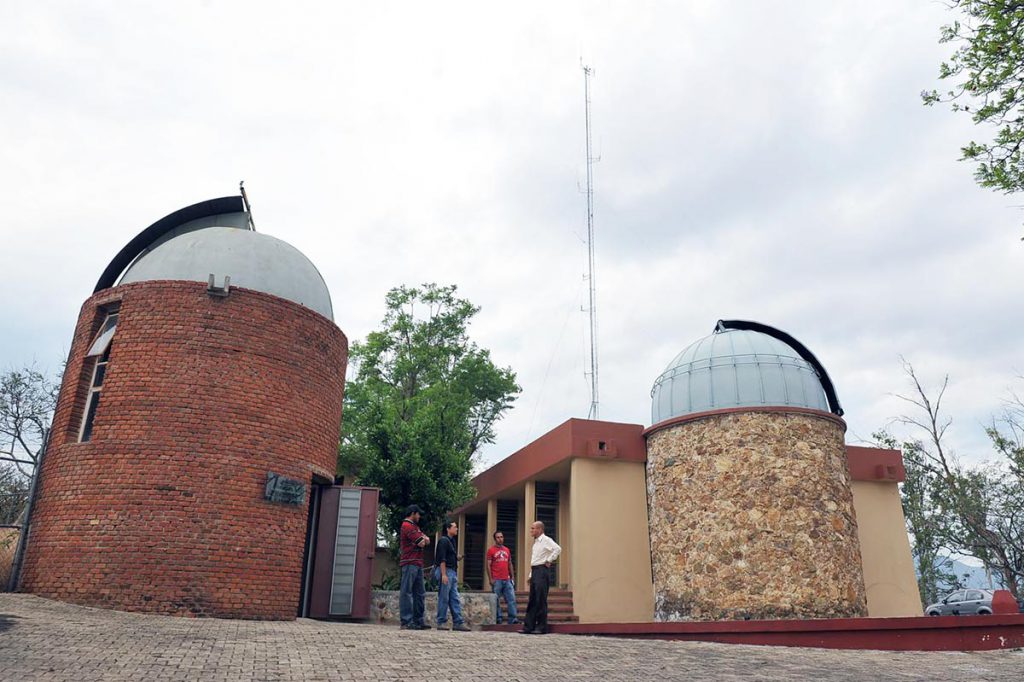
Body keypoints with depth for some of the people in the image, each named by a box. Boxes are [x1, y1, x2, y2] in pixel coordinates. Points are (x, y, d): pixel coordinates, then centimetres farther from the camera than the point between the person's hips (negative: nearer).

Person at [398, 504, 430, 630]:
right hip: (410, 563, -10)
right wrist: (422, 539, 6)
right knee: (406, 592, -8)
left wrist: (423, 538, -4)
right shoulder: (407, 526, -9)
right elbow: (421, 543, -14)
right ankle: (406, 621, -9)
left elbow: (427, 540, 15)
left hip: (418, 564, 10)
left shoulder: (414, 526, 23)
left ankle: (418, 620, 14)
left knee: (419, 593, 10)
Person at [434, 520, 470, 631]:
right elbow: (442, 559, -16)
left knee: (455, 599, 6)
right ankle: (441, 622, 3)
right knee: (444, 598, -4)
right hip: (445, 571, -10)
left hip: (452, 572, 10)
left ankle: (458, 622, 7)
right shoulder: (443, 540, -9)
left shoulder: (452, 541, 21)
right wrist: (443, 574, -22)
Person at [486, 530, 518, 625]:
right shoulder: (491, 550, -1)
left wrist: (512, 577, 13)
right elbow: (488, 565, -5)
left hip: (507, 580, 5)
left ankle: (512, 618, 1)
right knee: (496, 601, 0)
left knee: (511, 599, -1)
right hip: (496, 580, -5)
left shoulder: (507, 550, 15)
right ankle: (498, 619, 7)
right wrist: (490, 579, -11)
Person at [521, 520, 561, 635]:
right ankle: (528, 627, 11)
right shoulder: (536, 542, 19)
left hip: (542, 571, -9)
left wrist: (549, 561, -17)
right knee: (532, 600, 8)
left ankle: (541, 627, -2)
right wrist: (531, 575, 21)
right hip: (535, 571, 9)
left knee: (541, 601, -7)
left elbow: (557, 549, -26)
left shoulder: (546, 540, -9)